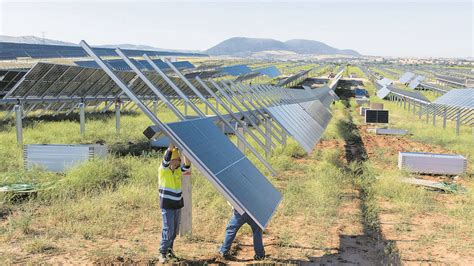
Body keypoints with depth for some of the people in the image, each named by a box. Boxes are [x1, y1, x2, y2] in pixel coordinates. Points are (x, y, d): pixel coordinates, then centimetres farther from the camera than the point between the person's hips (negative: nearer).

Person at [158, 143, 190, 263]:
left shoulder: (178, 170, 6)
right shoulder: (163, 170, -9)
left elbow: (187, 166, -11)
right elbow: (167, 157, -25)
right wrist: (172, 144, -28)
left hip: (177, 204, 6)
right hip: (167, 205, -6)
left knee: (175, 230, 11)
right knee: (168, 229, -9)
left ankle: (169, 250, 26)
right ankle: (163, 253, 0)